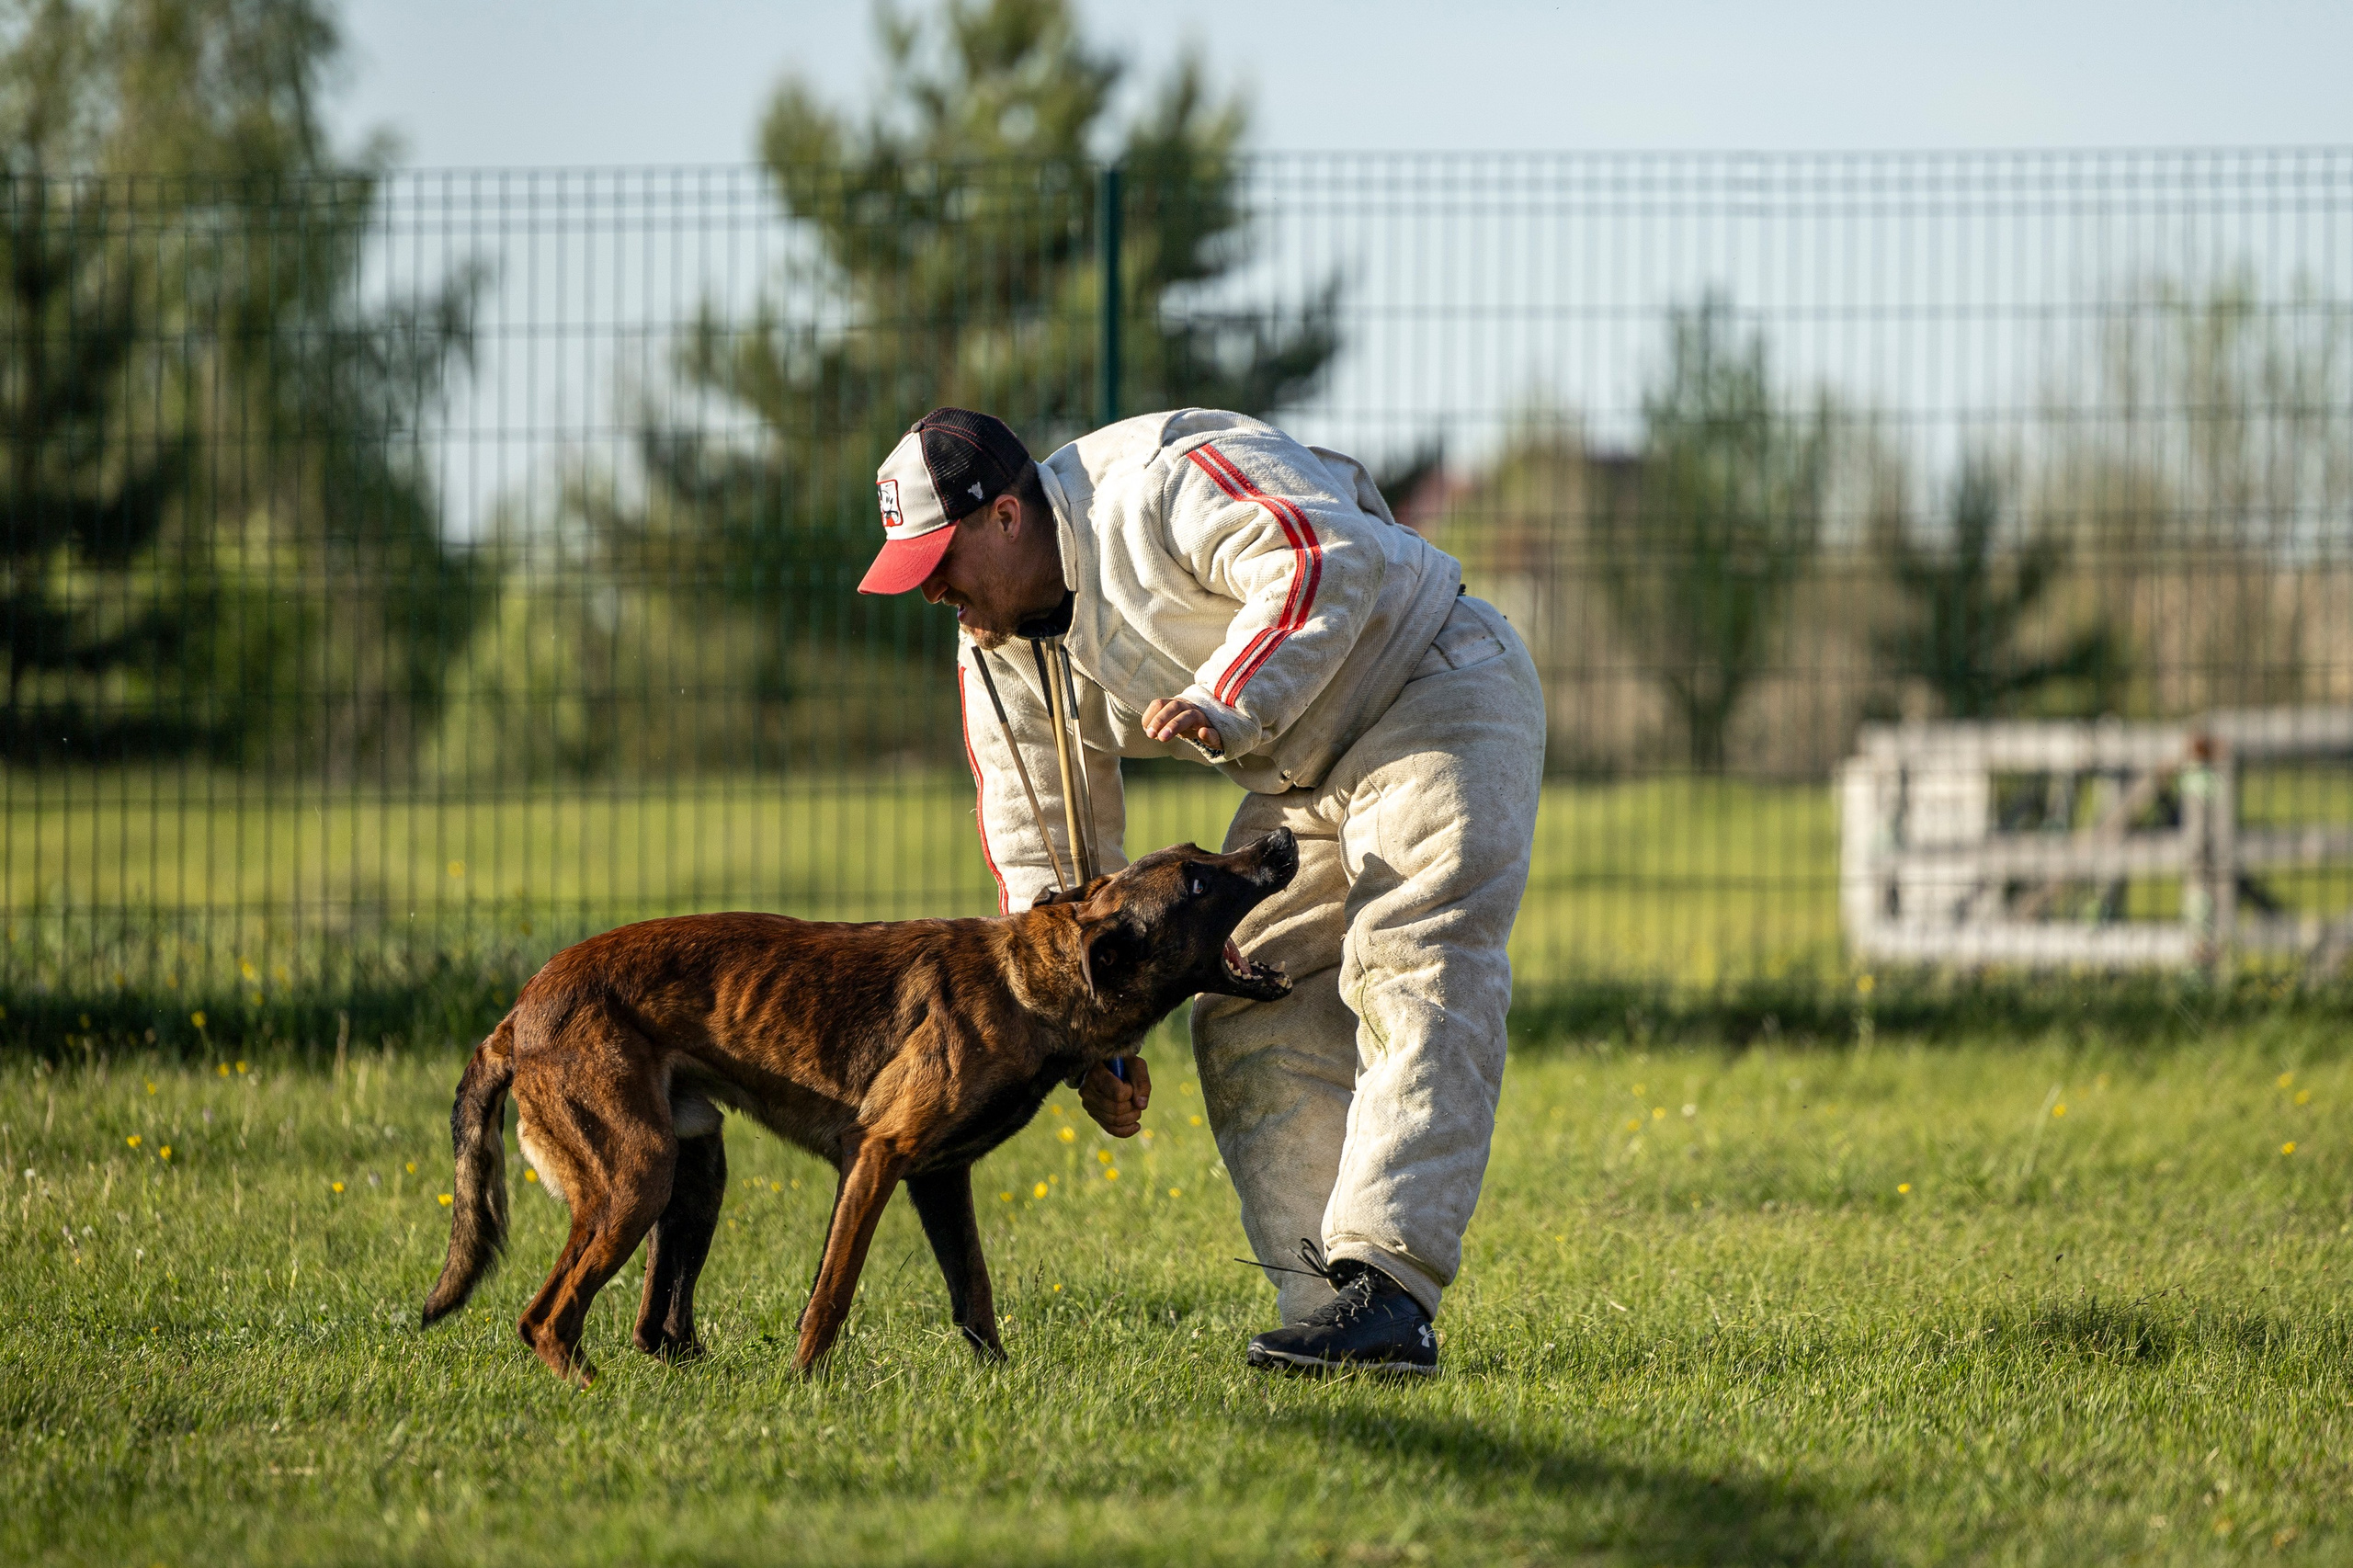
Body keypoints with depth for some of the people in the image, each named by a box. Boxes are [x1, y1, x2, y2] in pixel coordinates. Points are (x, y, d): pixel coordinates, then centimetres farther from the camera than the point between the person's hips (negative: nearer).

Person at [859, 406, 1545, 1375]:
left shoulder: (1158, 485, -25)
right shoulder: (999, 652, 1)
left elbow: (1331, 563, -36)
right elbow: (1039, 852, 7)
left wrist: (1230, 702, -44)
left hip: (1435, 698, -9)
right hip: (1305, 777, 9)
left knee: (1411, 978, -22)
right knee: (1250, 1021, -1)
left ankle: (1386, 1294, -33)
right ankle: (1325, 1308, -6)